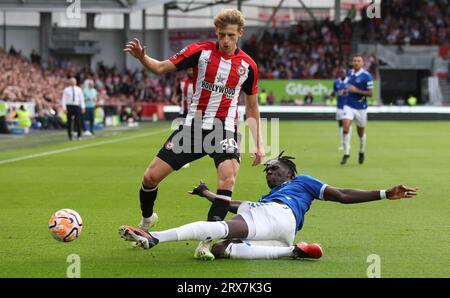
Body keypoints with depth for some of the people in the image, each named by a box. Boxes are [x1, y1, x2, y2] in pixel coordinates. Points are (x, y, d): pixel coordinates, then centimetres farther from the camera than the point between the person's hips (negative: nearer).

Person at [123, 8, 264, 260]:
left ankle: (206, 242, -24)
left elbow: (252, 107, 13)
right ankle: (147, 219, 32)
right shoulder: (200, 51, -4)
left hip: (225, 131, 0)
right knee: (151, 176, -1)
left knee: (228, 177, -28)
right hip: (193, 127, 1)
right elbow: (160, 68, -6)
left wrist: (259, 144, 11)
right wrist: (142, 57, -27)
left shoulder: (248, 66, 2)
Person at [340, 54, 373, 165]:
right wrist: (345, 91, 8)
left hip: (361, 107, -3)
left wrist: (356, 90, -22)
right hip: (349, 106, 3)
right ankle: (346, 153, -10)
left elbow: (370, 93, -14)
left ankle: (362, 153, 36)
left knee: (361, 132, 11)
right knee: (345, 128, -16)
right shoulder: (350, 73, 5)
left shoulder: (366, 76, -12)